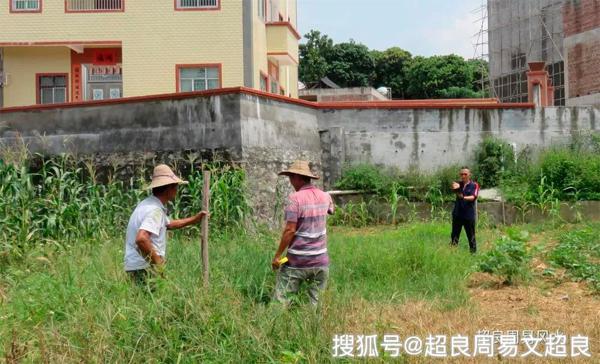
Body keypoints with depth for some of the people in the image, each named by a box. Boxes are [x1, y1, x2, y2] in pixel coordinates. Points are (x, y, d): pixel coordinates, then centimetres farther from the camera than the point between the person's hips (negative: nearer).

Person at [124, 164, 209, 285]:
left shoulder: (148, 204, 15)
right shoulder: (155, 210, -17)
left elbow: (168, 224, 31)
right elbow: (141, 239, -32)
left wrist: (194, 219, 30)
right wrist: (157, 260, -21)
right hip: (145, 268, -10)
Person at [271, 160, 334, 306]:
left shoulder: (295, 198, -13)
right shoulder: (325, 197, 6)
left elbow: (290, 230, -16)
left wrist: (277, 255, -8)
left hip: (297, 261, -5)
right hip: (320, 260, 5)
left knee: (280, 302, 1)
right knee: (318, 303, 8)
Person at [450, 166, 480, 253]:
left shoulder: (474, 185, 0)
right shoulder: (459, 184, 7)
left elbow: (473, 197, -15)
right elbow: (454, 189, -17)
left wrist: (464, 198, -35)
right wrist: (455, 187, -43)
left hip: (469, 215, -3)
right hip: (457, 214, 3)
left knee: (471, 236, 3)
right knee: (454, 236, 8)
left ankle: (473, 252, 11)